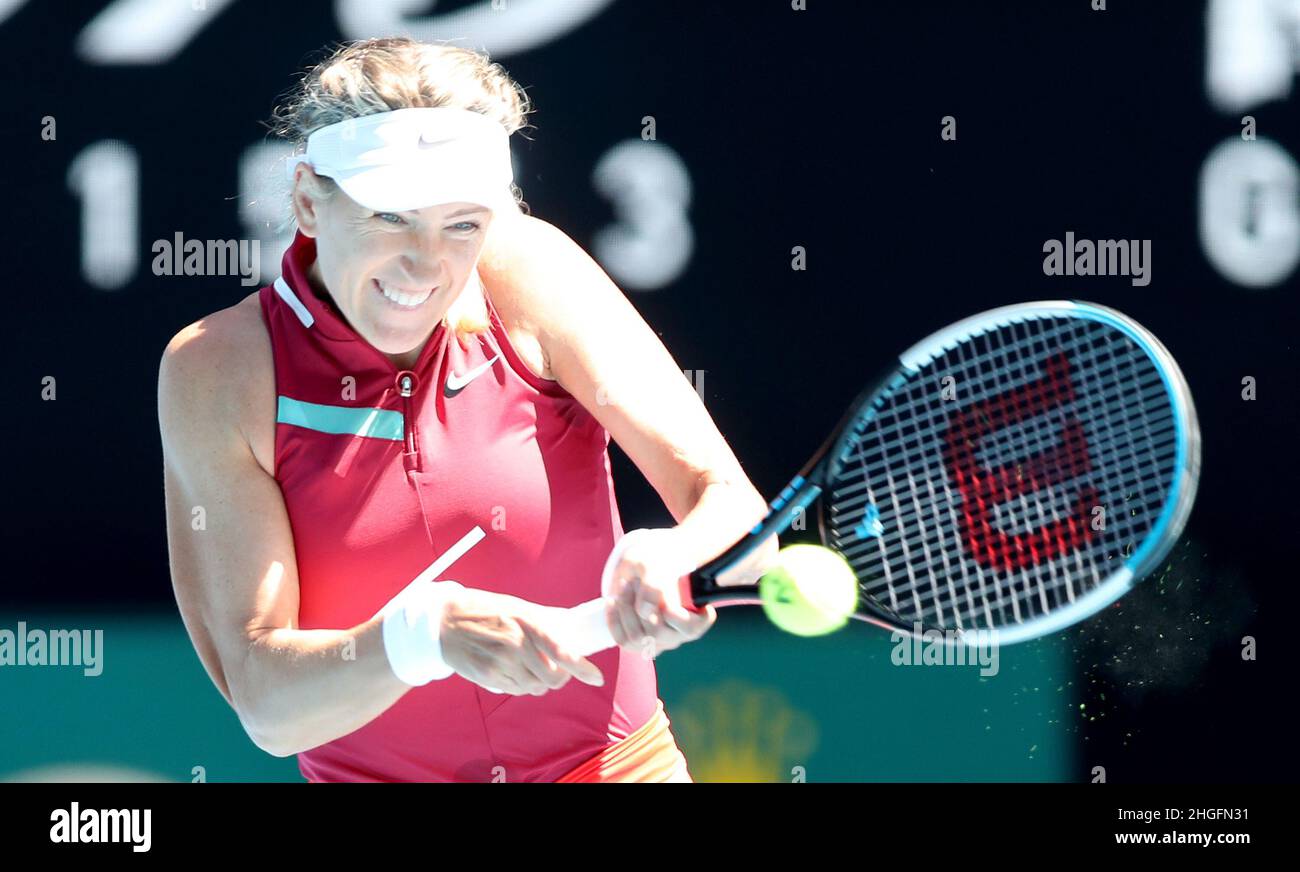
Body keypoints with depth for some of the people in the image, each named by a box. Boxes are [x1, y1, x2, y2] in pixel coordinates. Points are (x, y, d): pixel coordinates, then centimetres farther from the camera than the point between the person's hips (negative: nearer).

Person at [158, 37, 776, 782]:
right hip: (369, 775, 0)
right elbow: (265, 705, -17)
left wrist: (678, 559, -35)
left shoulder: (525, 272, -9)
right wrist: (423, 632, -34)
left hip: (616, 761, 1)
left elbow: (737, 512, -13)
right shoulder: (215, 372, -12)